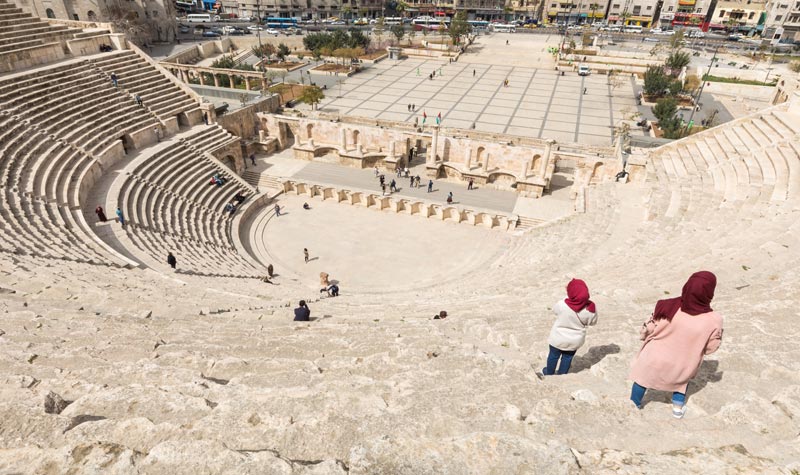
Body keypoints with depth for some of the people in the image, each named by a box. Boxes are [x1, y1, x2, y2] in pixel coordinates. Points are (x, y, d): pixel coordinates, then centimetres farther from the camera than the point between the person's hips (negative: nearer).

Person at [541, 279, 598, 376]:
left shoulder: (562, 304, -34)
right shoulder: (590, 308, -27)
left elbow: (555, 309, -9)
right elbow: (592, 322, -7)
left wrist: (569, 297, -5)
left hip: (559, 339, -2)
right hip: (575, 340, 2)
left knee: (553, 355, 25)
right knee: (567, 358, 27)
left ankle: (549, 373, 48)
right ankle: (561, 375, 47)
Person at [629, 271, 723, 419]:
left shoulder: (668, 308, -26)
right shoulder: (713, 320, -25)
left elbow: (648, 330, -12)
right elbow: (710, 348, -8)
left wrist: (643, 335, 11)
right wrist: (719, 334, 11)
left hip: (655, 359, -1)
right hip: (682, 367, 1)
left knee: (643, 376, 26)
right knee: (682, 378, 36)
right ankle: (678, 407, 41)